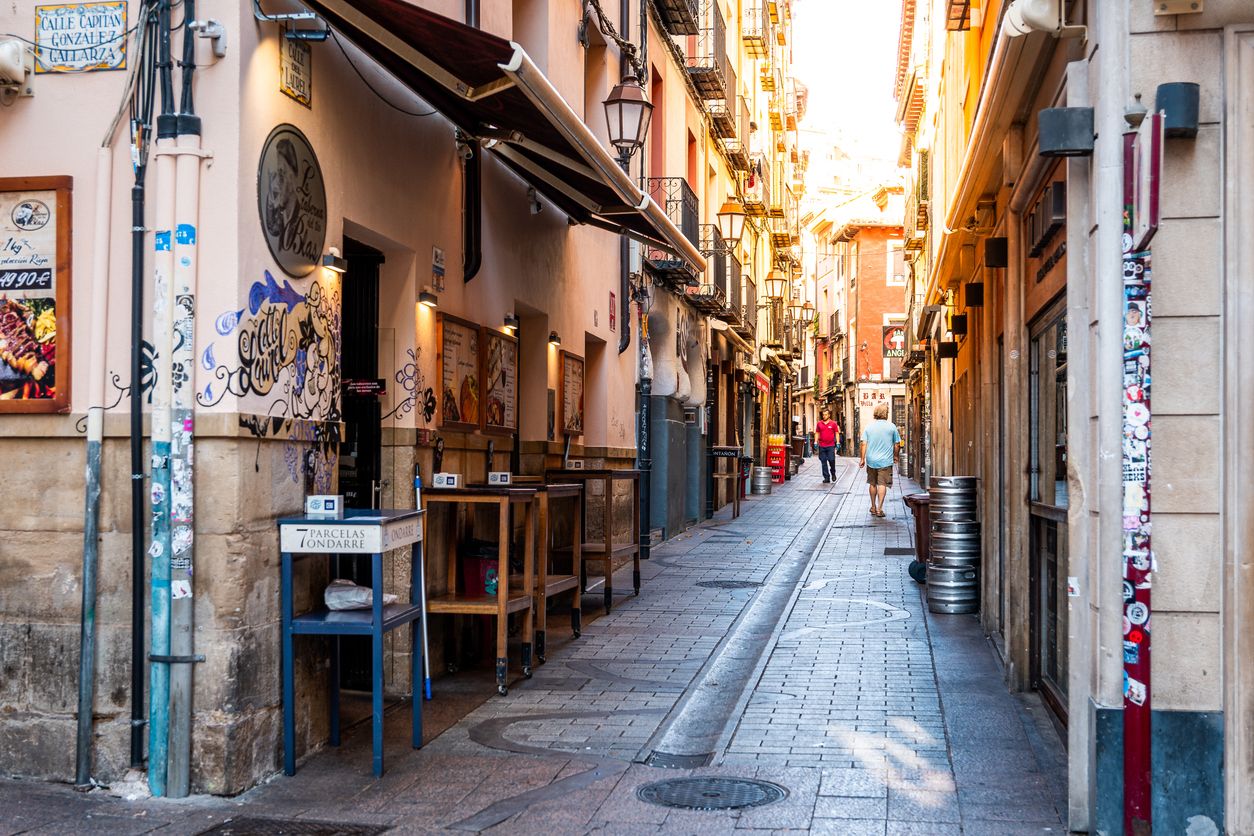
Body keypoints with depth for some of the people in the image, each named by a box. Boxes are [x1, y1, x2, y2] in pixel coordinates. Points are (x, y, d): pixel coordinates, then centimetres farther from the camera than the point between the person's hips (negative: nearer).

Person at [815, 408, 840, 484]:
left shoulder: (833, 424, 2)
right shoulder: (819, 424, 8)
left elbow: (837, 433, 4)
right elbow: (817, 433, 15)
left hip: (831, 446, -3)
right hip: (822, 446, 3)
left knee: (831, 460, -8)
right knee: (824, 462, 3)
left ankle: (833, 474, 18)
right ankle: (826, 477, 8)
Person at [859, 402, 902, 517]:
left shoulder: (869, 426, 0)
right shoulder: (891, 426, -4)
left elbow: (864, 444, -3)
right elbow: (897, 444, 2)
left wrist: (862, 458, 2)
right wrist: (895, 456, 17)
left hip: (871, 460, 3)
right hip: (885, 461, -3)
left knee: (872, 484, 15)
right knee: (882, 484, -3)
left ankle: (873, 507, 24)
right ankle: (879, 508, -11)